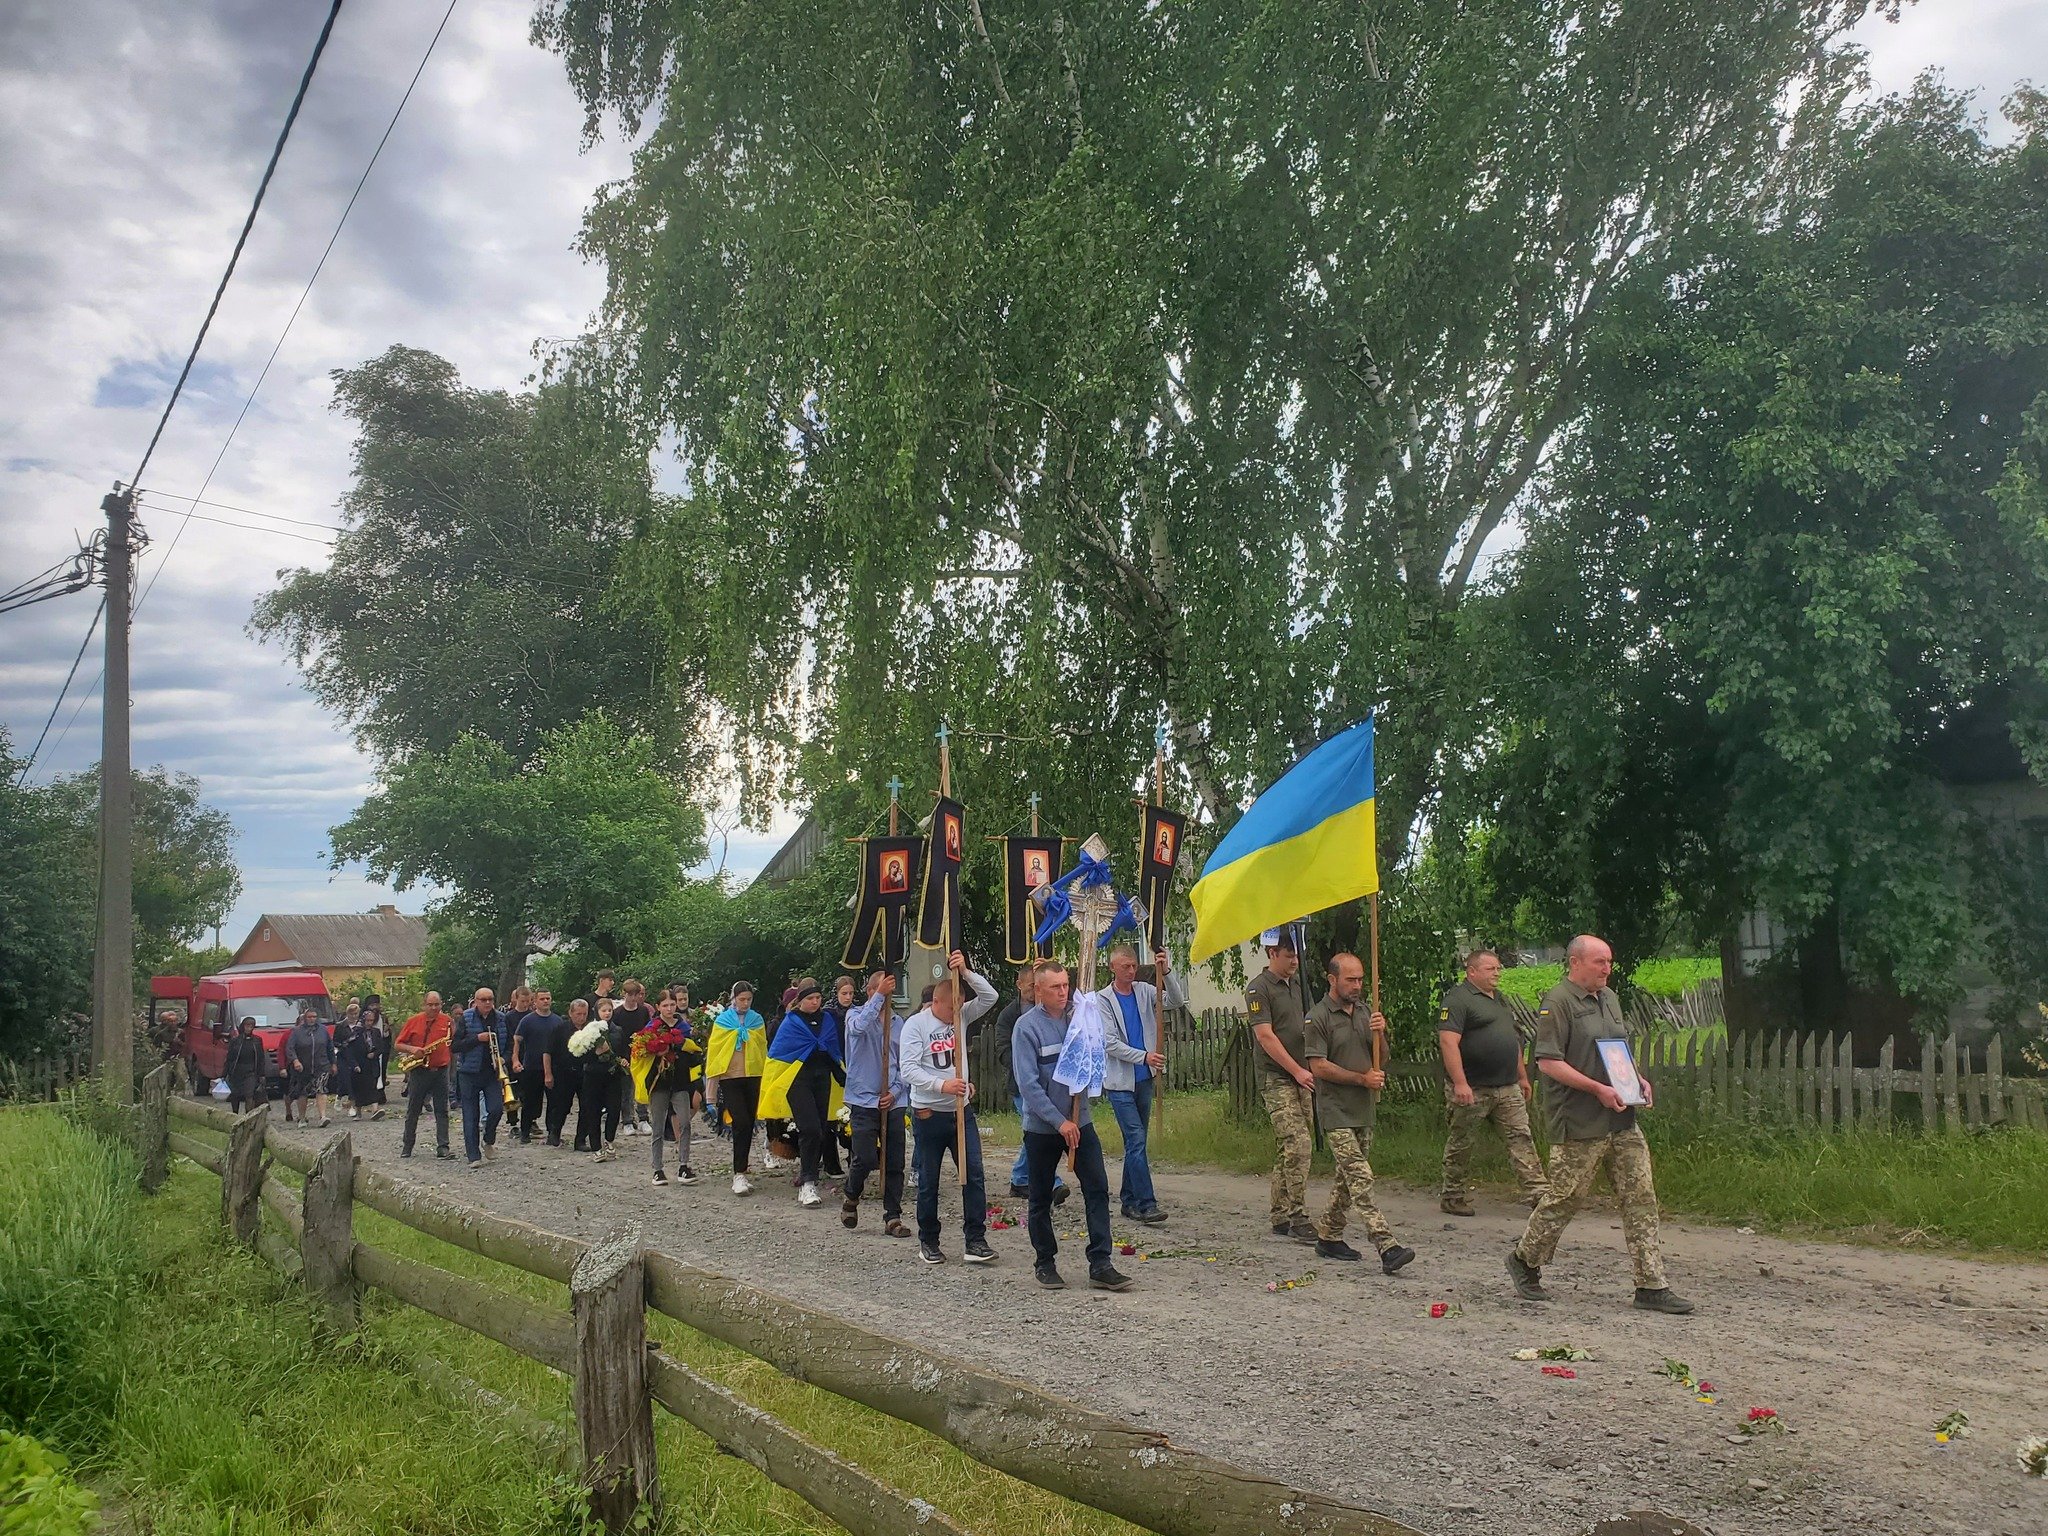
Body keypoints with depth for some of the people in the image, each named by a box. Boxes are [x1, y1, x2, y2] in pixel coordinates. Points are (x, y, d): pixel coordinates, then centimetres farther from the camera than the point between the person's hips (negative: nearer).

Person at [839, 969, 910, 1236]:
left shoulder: (899, 1022, 9)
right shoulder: (855, 1014, 0)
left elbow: (905, 1064, 10)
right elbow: (859, 1026, -26)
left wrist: (895, 1092, -3)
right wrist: (879, 995, -26)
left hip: (893, 1103, 3)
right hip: (864, 1101, -3)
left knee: (894, 1164, 4)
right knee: (865, 1158, -9)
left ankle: (893, 1217, 13)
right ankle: (850, 1197, 21)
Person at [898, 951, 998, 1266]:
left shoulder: (961, 1016, 5)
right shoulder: (916, 1024, -10)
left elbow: (990, 997, -6)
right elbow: (907, 1068, -18)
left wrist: (965, 972, -19)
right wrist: (941, 1085, -30)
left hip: (961, 1112, 4)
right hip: (928, 1114, -4)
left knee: (974, 1175, -2)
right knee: (928, 1181, 7)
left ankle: (976, 1241, 2)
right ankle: (928, 1242, 21)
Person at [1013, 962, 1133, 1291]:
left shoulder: (1079, 1017, 2)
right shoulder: (1028, 1026, -12)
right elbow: (1028, 1083, -17)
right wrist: (1060, 1122, -18)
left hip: (1080, 1119, 4)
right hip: (1041, 1126, -3)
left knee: (1098, 1189, -4)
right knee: (1041, 1199, 9)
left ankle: (1100, 1265, 0)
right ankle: (1044, 1263, 23)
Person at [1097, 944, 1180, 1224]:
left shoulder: (1145, 991, 8)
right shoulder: (1103, 999, -5)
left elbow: (1177, 1001, -3)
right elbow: (1109, 1043, -11)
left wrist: (1166, 972, -17)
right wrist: (1143, 1056, -21)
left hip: (1145, 1079, 5)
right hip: (1119, 1082, -5)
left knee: (1135, 1142, 11)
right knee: (1136, 1141, -12)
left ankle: (1129, 1201, 19)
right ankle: (1146, 1204, -14)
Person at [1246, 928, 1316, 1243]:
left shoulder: (1295, 986, 17)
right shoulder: (1259, 988, -9)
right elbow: (1266, 1036, -15)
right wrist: (1297, 1071, -17)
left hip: (1300, 1080, 8)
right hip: (1276, 1080, -8)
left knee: (1291, 1149, 9)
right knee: (1297, 1145, -16)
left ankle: (1281, 1218, 15)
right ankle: (1299, 1220, -13)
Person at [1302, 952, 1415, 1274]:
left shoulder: (1362, 1014, 15)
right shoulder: (1317, 1018, -8)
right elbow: (1318, 1066, -14)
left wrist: (1380, 1034, -4)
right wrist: (1362, 1079, -13)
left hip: (1363, 1111, 8)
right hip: (1336, 1112, -8)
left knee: (1348, 1178, 12)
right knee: (1360, 1179, -13)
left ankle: (1329, 1236, 24)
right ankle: (1387, 1247, -20)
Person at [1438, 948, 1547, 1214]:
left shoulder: (1499, 998, 18)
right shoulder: (1457, 1000, -12)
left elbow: (1513, 1040, 26)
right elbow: (1448, 1042, -21)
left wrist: (1522, 1076, 24)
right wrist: (1460, 1083, -28)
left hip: (1508, 1088, 8)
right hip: (1472, 1090, -8)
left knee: (1521, 1137, 1)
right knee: (1459, 1144, 4)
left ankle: (1536, 1191, 0)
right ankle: (1453, 1198, 14)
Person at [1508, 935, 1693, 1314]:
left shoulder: (1608, 998, 16)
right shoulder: (1557, 1003, -11)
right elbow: (1548, 1062, -17)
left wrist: (1638, 1080, 9)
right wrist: (1599, 1089, -20)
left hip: (1622, 1121, 8)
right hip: (1579, 1125, -8)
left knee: (1641, 1198, 4)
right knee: (1565, 1198, 1)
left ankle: (1651, 1286, 8)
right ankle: (1524, 1260, 22)